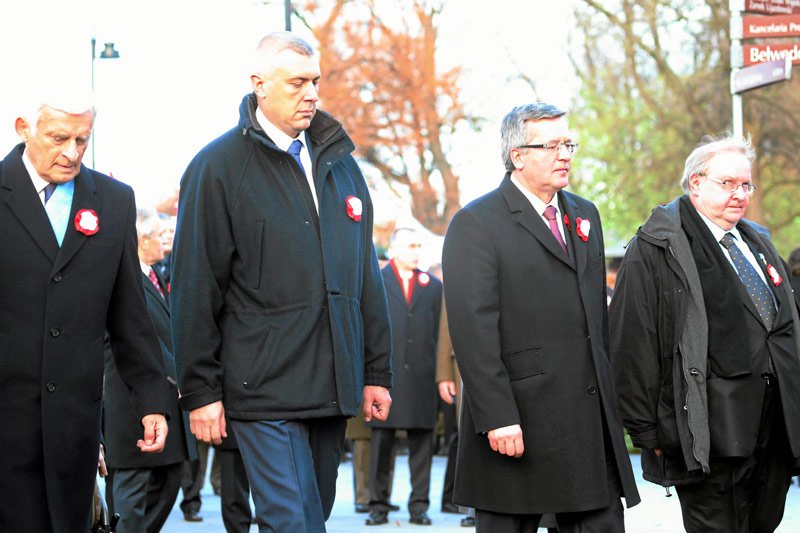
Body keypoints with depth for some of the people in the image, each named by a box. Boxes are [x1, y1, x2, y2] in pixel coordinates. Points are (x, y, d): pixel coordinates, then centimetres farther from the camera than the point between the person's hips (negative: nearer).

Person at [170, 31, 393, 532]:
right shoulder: (218, 166, -3)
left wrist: (377, 371, 14)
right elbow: (195, 287, -4)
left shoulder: (339, 162, 15)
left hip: (335, 386, 6)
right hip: (265, 390, -6)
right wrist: (200, 391, -7)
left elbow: (366, 274, 18)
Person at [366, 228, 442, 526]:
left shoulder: (433, 286, 15)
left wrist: (439, 373, 4)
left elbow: (439, 332, 11)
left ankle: (419, 505, 7)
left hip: (422, 376, 2)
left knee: (422, 443, 2)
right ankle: (378, 505, 6)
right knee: (381, 442, 1)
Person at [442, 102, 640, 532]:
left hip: (591, 416, 6)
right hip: (518, 421, -6)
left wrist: (606, 396, 15)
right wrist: (498, 418, -20)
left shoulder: (585, 215, 17)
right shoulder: (475, 224, -7)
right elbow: (473, 331, -14)